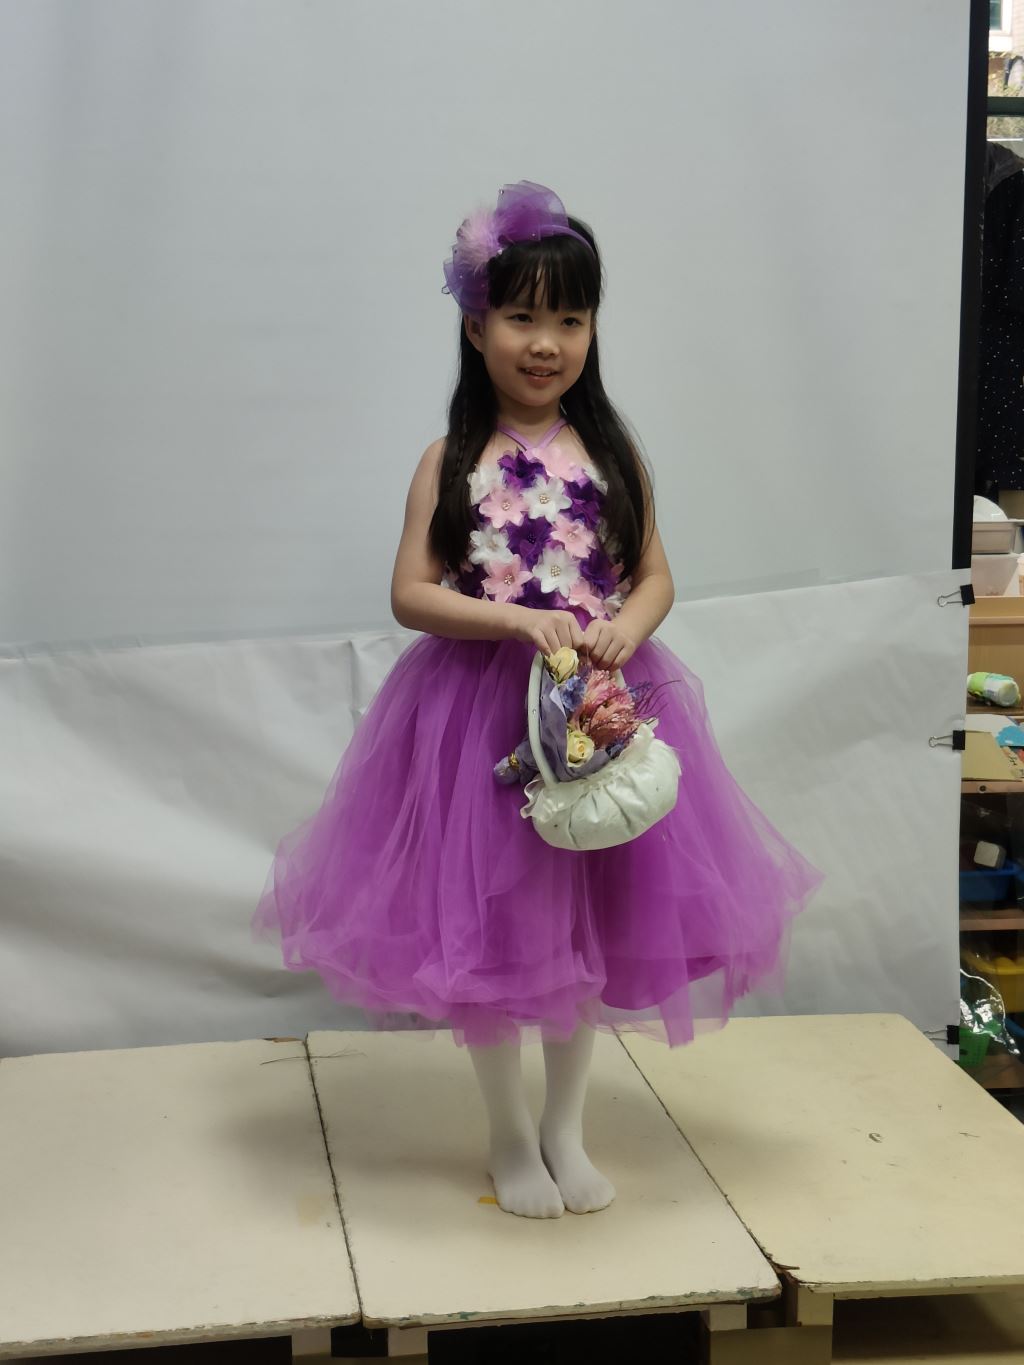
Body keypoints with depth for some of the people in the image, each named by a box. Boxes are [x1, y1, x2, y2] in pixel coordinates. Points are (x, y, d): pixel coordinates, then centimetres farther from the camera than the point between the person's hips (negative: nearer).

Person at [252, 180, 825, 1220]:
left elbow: (655, 576, 5)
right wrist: (518, 620, -21)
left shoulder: (611, 452, 2)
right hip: (481, 712, -2)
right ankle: (510, 1136, 25)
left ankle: (566, 1125, 30)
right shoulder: (451, 462, -4)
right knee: (488, 921, 6)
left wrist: (625, 628, -16)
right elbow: (410, 594, -8)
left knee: (593, 918, 11)